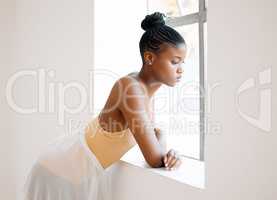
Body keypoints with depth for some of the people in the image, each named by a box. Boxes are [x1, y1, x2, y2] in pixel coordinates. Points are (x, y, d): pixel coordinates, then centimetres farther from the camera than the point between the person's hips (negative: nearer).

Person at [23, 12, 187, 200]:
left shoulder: (146, 84, -4)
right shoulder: (130, 87, -30)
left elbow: (149, 136, 5)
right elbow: (154, 159, -29)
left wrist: (168, 153, -15)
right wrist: (160, 135, -8)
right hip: (65, 171, -8)